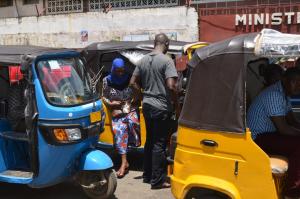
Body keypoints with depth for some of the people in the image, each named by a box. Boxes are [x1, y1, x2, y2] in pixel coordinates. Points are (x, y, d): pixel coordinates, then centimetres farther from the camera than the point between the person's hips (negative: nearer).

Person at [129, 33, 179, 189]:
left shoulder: (143, 60, 7)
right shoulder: (166, 60, -14)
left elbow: (133, 83, 9)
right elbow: (171, 86, -22)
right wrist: (176, 104, -9)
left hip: (147, 106, 7)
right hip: (162, 107, -7)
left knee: (150, 141, 18)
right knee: (159, 144, 0)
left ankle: (147, 175, 27)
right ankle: (158, 181, 6)